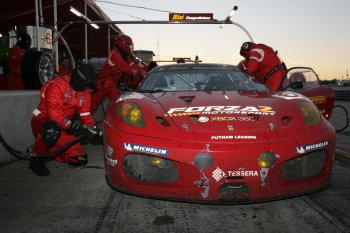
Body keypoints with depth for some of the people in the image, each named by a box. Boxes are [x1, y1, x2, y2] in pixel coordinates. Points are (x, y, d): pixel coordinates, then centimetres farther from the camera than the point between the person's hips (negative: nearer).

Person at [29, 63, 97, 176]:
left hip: (64, 128, 6)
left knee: (80, 160, -6)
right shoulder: (56, 85, -19)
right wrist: (72, 126, -33)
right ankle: (36, 159, -17)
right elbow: (53, 111, -29)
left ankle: (49, 150, 16)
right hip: (43, 120, -6)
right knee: (52, 130, -44)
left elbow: (85, 114, 7)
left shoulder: (84, 93, 4)